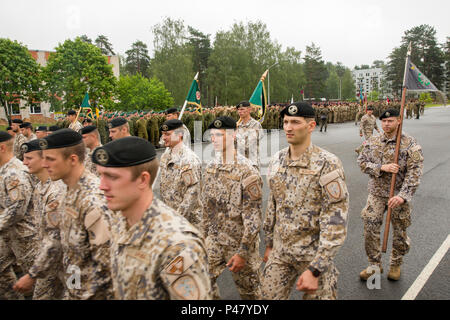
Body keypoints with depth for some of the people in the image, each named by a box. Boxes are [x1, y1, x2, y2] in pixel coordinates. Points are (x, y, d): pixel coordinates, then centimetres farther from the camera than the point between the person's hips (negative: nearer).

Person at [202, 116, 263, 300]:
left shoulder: (247, 171, -20)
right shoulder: (210, 168, 2)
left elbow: (253, 218, -19)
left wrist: (242, 252, -19)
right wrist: (205, 236, 13)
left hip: (240, 243, -5)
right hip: (214, 241, 6)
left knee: (248, 291, 13)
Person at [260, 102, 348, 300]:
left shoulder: (327, 164, -17)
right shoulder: (277, 160, 2)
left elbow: (336, 221, -19)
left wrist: (315, 269, -20)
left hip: (314, 254, -5)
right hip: (279, 252, 5)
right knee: (268, 296, 13)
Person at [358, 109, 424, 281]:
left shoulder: (410, 144, -10)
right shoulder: (373, 141, 2)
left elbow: (414, 172, -16)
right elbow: (362, 161, -1)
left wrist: (403, 196, -26)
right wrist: (382, 167, -18)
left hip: (399, 194, -2)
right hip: (376, 193, 3)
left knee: (400, 232, 12)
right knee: (370, 229, 2)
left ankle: (396, 264, 35)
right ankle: (374, 265, 21)